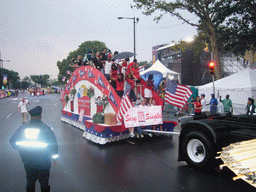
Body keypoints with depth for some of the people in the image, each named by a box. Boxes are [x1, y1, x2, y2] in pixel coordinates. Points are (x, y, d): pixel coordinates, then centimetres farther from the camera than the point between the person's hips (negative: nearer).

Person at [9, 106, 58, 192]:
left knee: (30, 180, 23)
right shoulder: (46, 128, -16)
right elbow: (54, 144, -12)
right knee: (44, 181, 16)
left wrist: (20, 149, 19)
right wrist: (54, 157, 3)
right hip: (43, 162, -3)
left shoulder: (22, 128, -6)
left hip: (27, 161, 3)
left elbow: (12, 141, 3)